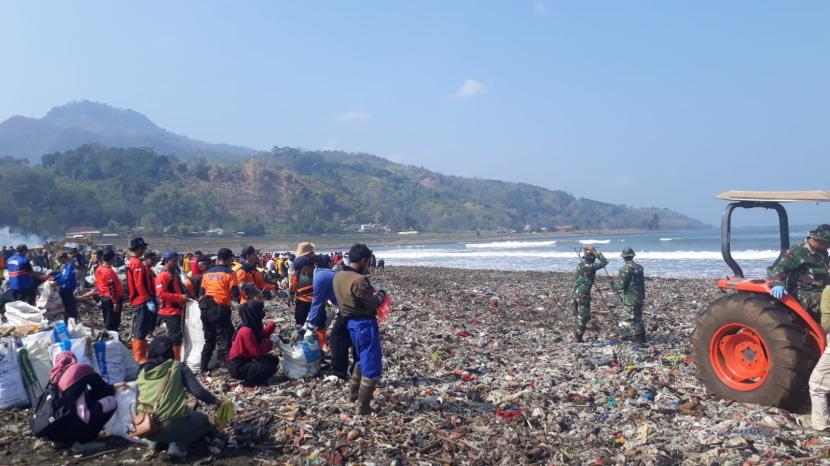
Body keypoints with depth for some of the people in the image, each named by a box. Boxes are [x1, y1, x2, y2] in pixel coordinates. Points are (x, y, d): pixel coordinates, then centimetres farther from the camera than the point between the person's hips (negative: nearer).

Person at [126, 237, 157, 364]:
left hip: (138, 301, 11)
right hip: (143, 302, -11)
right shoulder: (138, 263, -16)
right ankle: (140, 357, -1)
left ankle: (138, 354, 28)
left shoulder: (132, 262, 16)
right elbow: (139, 285, -23)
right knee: (141, 330, -6)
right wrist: (148, 300, -22)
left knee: (139, 329, 18)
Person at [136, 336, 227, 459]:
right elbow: (198, 392, -5)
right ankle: (178, 443, 2)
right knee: (203, 419, 25)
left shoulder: (142, 373, 12)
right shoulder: (178, 367, 1)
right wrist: (218, 402, 10)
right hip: (172, 425, -5)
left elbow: (139, 403, 19)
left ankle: (158, 440, 9)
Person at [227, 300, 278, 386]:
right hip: (238, 367, -10)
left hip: (246, 360, 10)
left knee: (273, 360, 11)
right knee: (270, 367, -21)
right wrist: (270, 344, -11)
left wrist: (271, 326, 2)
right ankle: (248, 382, -5)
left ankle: (250, 376, 7)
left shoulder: (253, 327, 3)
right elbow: (256, 352, -25)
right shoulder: (247, 331, -25)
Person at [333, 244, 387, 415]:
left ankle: (353, 393, 41)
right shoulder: (359, 280, -24)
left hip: (351, 322, 9)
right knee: (372, 366, 2)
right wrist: (381, 295, 3)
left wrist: (371, 294, 9)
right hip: (365, 324, -9)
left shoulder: (338, 276, 3)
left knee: (363, 359, 29)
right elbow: (373, 304, -17)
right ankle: (363, 407, 6)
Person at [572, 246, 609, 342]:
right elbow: (605, 262, -11)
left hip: (576, 293, 9)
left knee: (579, 315, 19)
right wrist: (595, 252, -8)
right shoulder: (590, 266, -17)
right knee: (584, 316, -1)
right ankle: (578, 338, 2)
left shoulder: (580, 264, 7)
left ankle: (576, 336, 26)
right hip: (583, 295, -9)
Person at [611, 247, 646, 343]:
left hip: (630, 298, -8)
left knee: (632, 319, 0)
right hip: (640, 297, 8)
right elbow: (642, 283, 14)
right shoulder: (639, 267, 7)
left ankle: (639, 337, 3)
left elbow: (621, 286, -18)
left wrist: (613, 285, 1)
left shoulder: (624, 269, -17)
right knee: (638, 318, 17)